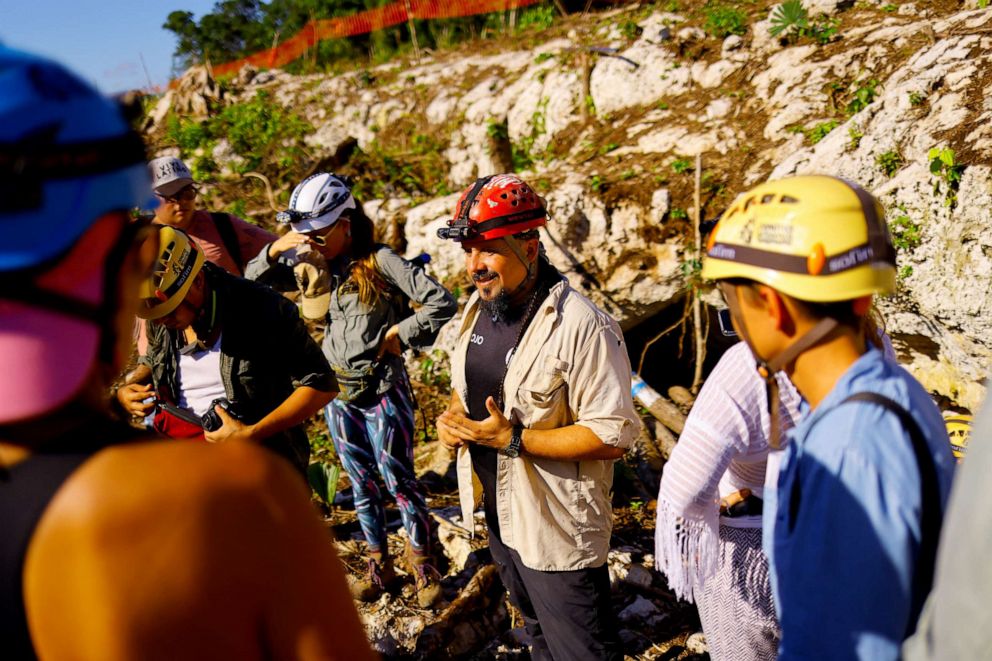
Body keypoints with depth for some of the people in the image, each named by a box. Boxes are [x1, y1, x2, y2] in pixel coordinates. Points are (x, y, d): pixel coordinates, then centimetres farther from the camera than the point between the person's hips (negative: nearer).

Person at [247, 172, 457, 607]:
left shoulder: (379, 261, -15)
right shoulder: (311, 265, 2)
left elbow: (442, 303, -19)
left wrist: (397, 333, -13)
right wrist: (275, 251, -15)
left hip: (382, 390, -5)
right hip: (336, 391, 6)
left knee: (399, 480, 4)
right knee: (361, 483, 16)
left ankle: (423, 565, 22)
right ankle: (379, 565, 31)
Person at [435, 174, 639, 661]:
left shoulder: (581, 327, -25)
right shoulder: (480, 308, 1)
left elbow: (614, 435, -25)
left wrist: (515, 439, -27)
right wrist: (452, 416, -5)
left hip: (557, 526, -8)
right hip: (498, 512, 8)